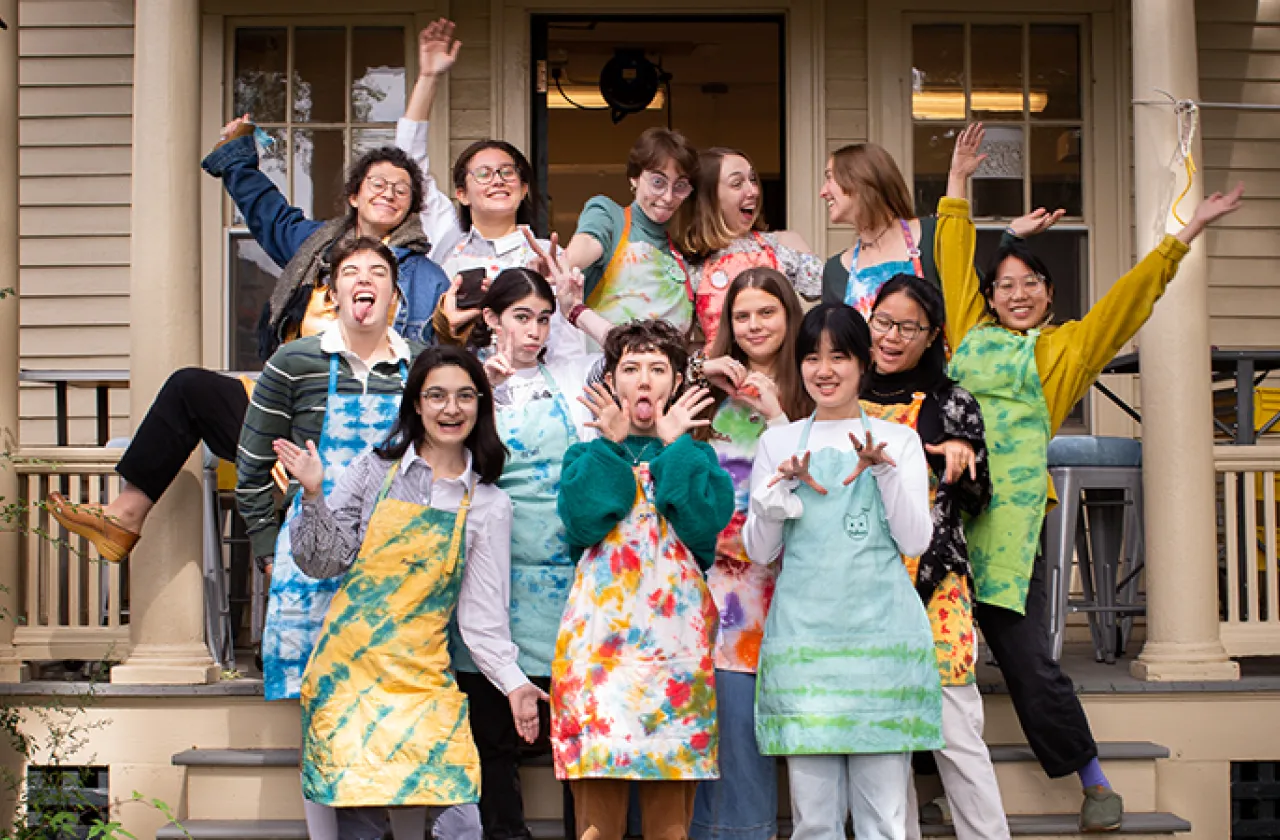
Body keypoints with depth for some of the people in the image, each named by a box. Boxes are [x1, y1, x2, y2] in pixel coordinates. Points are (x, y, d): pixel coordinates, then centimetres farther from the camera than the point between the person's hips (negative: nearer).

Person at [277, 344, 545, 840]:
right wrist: (313, 494, -9)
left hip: (421, 679, 0)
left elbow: (481, 612, 6)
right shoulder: (375, 469, 4)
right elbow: (324, 563, 4)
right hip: (346, 667, 0)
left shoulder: (489, 506, 6)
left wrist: (512, 681, -5)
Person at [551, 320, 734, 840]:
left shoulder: (697, 455, 15)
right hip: (601, 630, 0)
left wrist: (674, 446, -2)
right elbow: (583, 521, -7)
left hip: (675, 630, 0)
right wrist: (613, 444, -4)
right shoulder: (588, 455, 14)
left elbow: (703, 525, -6)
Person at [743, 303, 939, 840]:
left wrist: (886, 472, -11)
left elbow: (915, 542, 2)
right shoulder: (779, 443, 13)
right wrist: (781, 488, -7)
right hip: (803, 633, 1)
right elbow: (758, 550, 9)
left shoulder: (898, 441, 11)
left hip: (881, 629, -1)